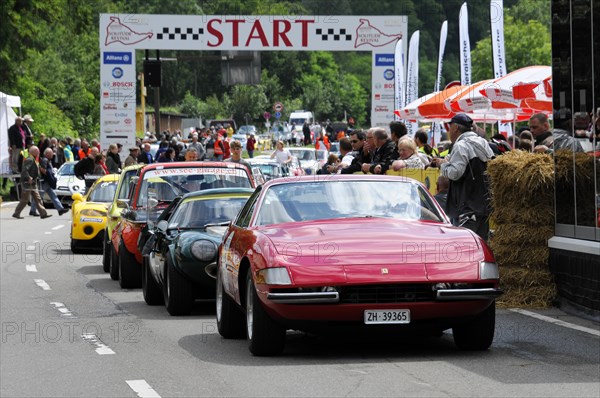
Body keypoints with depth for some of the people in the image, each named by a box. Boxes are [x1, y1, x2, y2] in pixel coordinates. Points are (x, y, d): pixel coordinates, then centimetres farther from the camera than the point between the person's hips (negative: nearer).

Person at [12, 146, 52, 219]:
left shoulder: (33, 160, 16)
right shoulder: (29, 160, -16)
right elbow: (25, 170, -27)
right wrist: (29, 178, -30)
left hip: (33, 183, 10)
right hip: (27, 183, -10)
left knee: (38, 199, 7)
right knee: (25, 200, -4)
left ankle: (43, 213, 6)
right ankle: (16, 213, 5)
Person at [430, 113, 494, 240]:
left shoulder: (461, 146, -11)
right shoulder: (483, 143, 17)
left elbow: (454, 173, -19)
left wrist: (443, 164, 0)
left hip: (467, 206, -9)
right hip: (485, 204, 9)